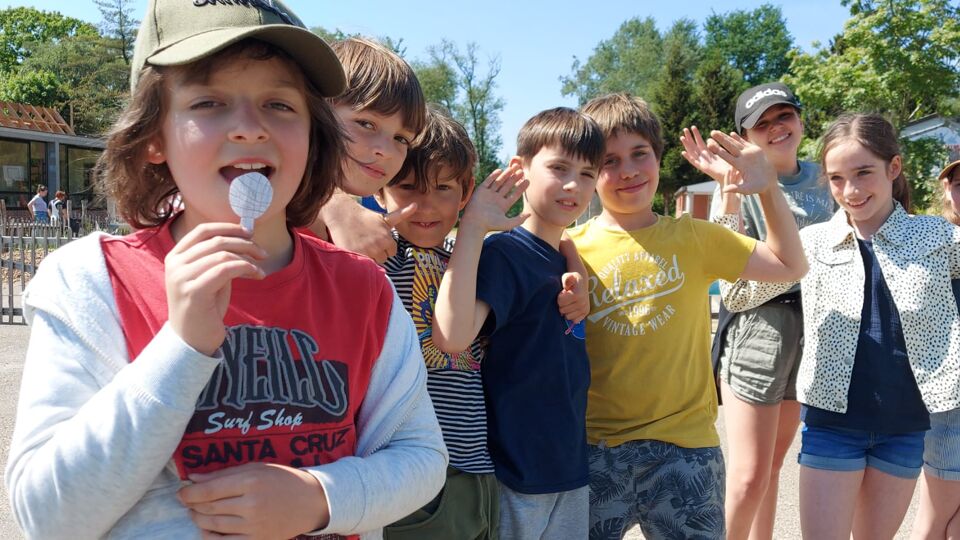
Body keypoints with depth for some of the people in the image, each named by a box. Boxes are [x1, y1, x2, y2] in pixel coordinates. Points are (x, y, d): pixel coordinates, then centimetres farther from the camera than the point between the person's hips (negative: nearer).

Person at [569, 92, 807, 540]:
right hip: (594, 450, 0)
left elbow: (789, 266, 9)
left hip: (686, 445, 1)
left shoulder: (694, 238, 3)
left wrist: (767, 189, -2)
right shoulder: (570, 249, -3)